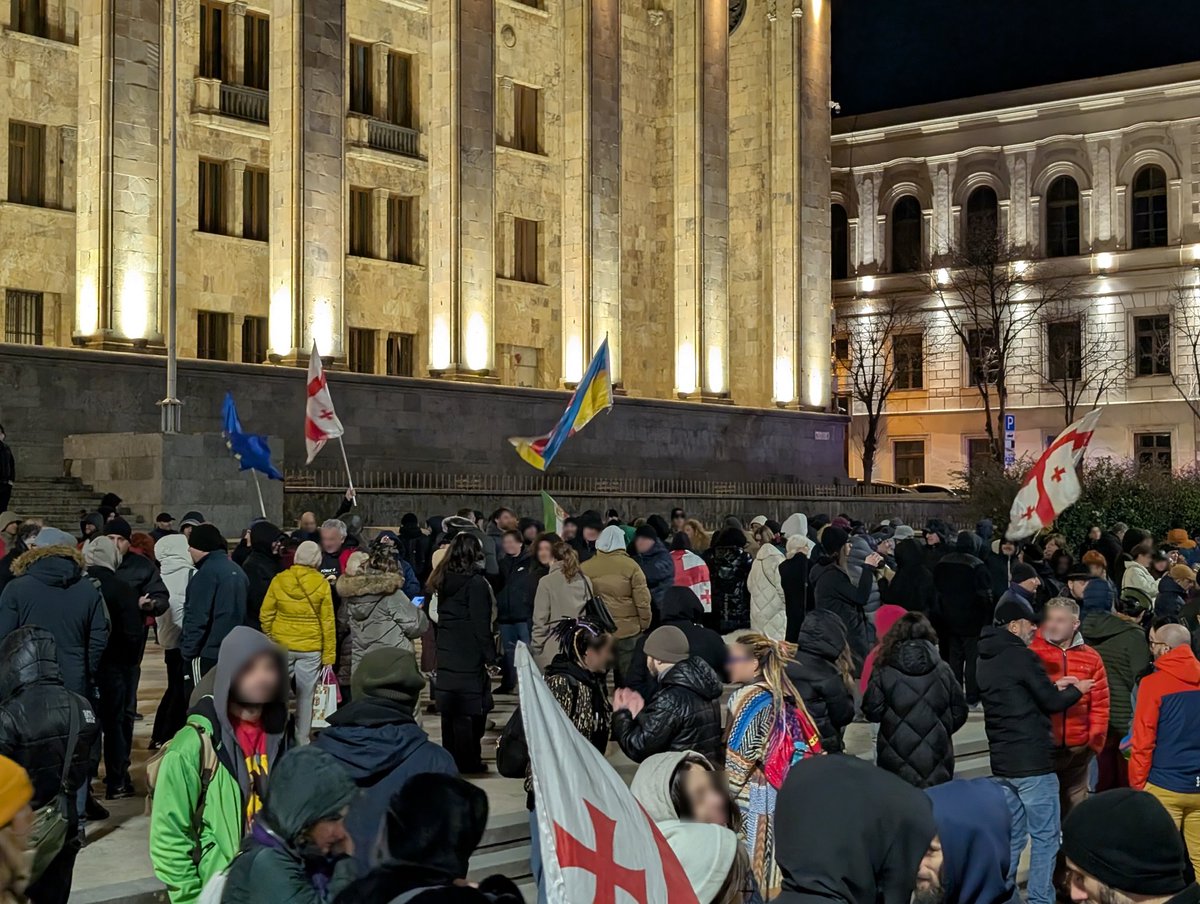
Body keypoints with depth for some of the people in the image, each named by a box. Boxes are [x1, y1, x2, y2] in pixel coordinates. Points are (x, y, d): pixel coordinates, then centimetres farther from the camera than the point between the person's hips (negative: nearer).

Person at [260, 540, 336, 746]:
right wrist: (329, 655, 1)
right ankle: (302, 741, 12)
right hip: (310, 648, -2)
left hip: (281, 645, 2)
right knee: (305, 696, 7)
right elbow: (327, 622, -4)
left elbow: (266, 614, 1)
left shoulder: (279, 580, -3)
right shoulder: (321, 584, -7)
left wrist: (269, 637, 18)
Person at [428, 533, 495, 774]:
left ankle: (450, 759, 18)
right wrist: (490, 656, -9)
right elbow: (481, 625, -14)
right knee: (468, 711, -3)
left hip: (446, 654, 7)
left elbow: (441, 616, 14)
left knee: (449, 711, 12)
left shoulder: (444, 580, 9)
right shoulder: (476, 582, -12)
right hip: (469, 657, -7)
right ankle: (467, 761, -1)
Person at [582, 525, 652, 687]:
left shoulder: (585, 568, -2)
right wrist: (645, 625, 6)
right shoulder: (630, 566, -9)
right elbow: (642, 600, -8)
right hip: (627, 631, -2)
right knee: (627, 679, 7)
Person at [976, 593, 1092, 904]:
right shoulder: (1022, 656, -14)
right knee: (1045, 837, -1)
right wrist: (1077, 690, 10)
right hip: (1032, 762, -8)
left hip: (1003, 762, 8)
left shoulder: (987, 659, 12)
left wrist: (1054, 686, 18)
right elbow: (1051, 703, -8)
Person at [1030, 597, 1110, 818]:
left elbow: (1100, 705, 6)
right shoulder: (1033, 653, -3)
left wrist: (1094, 742, 2)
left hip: (1078, 750, 3)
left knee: (1073, 810, 10)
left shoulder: (1090, 658, 6)